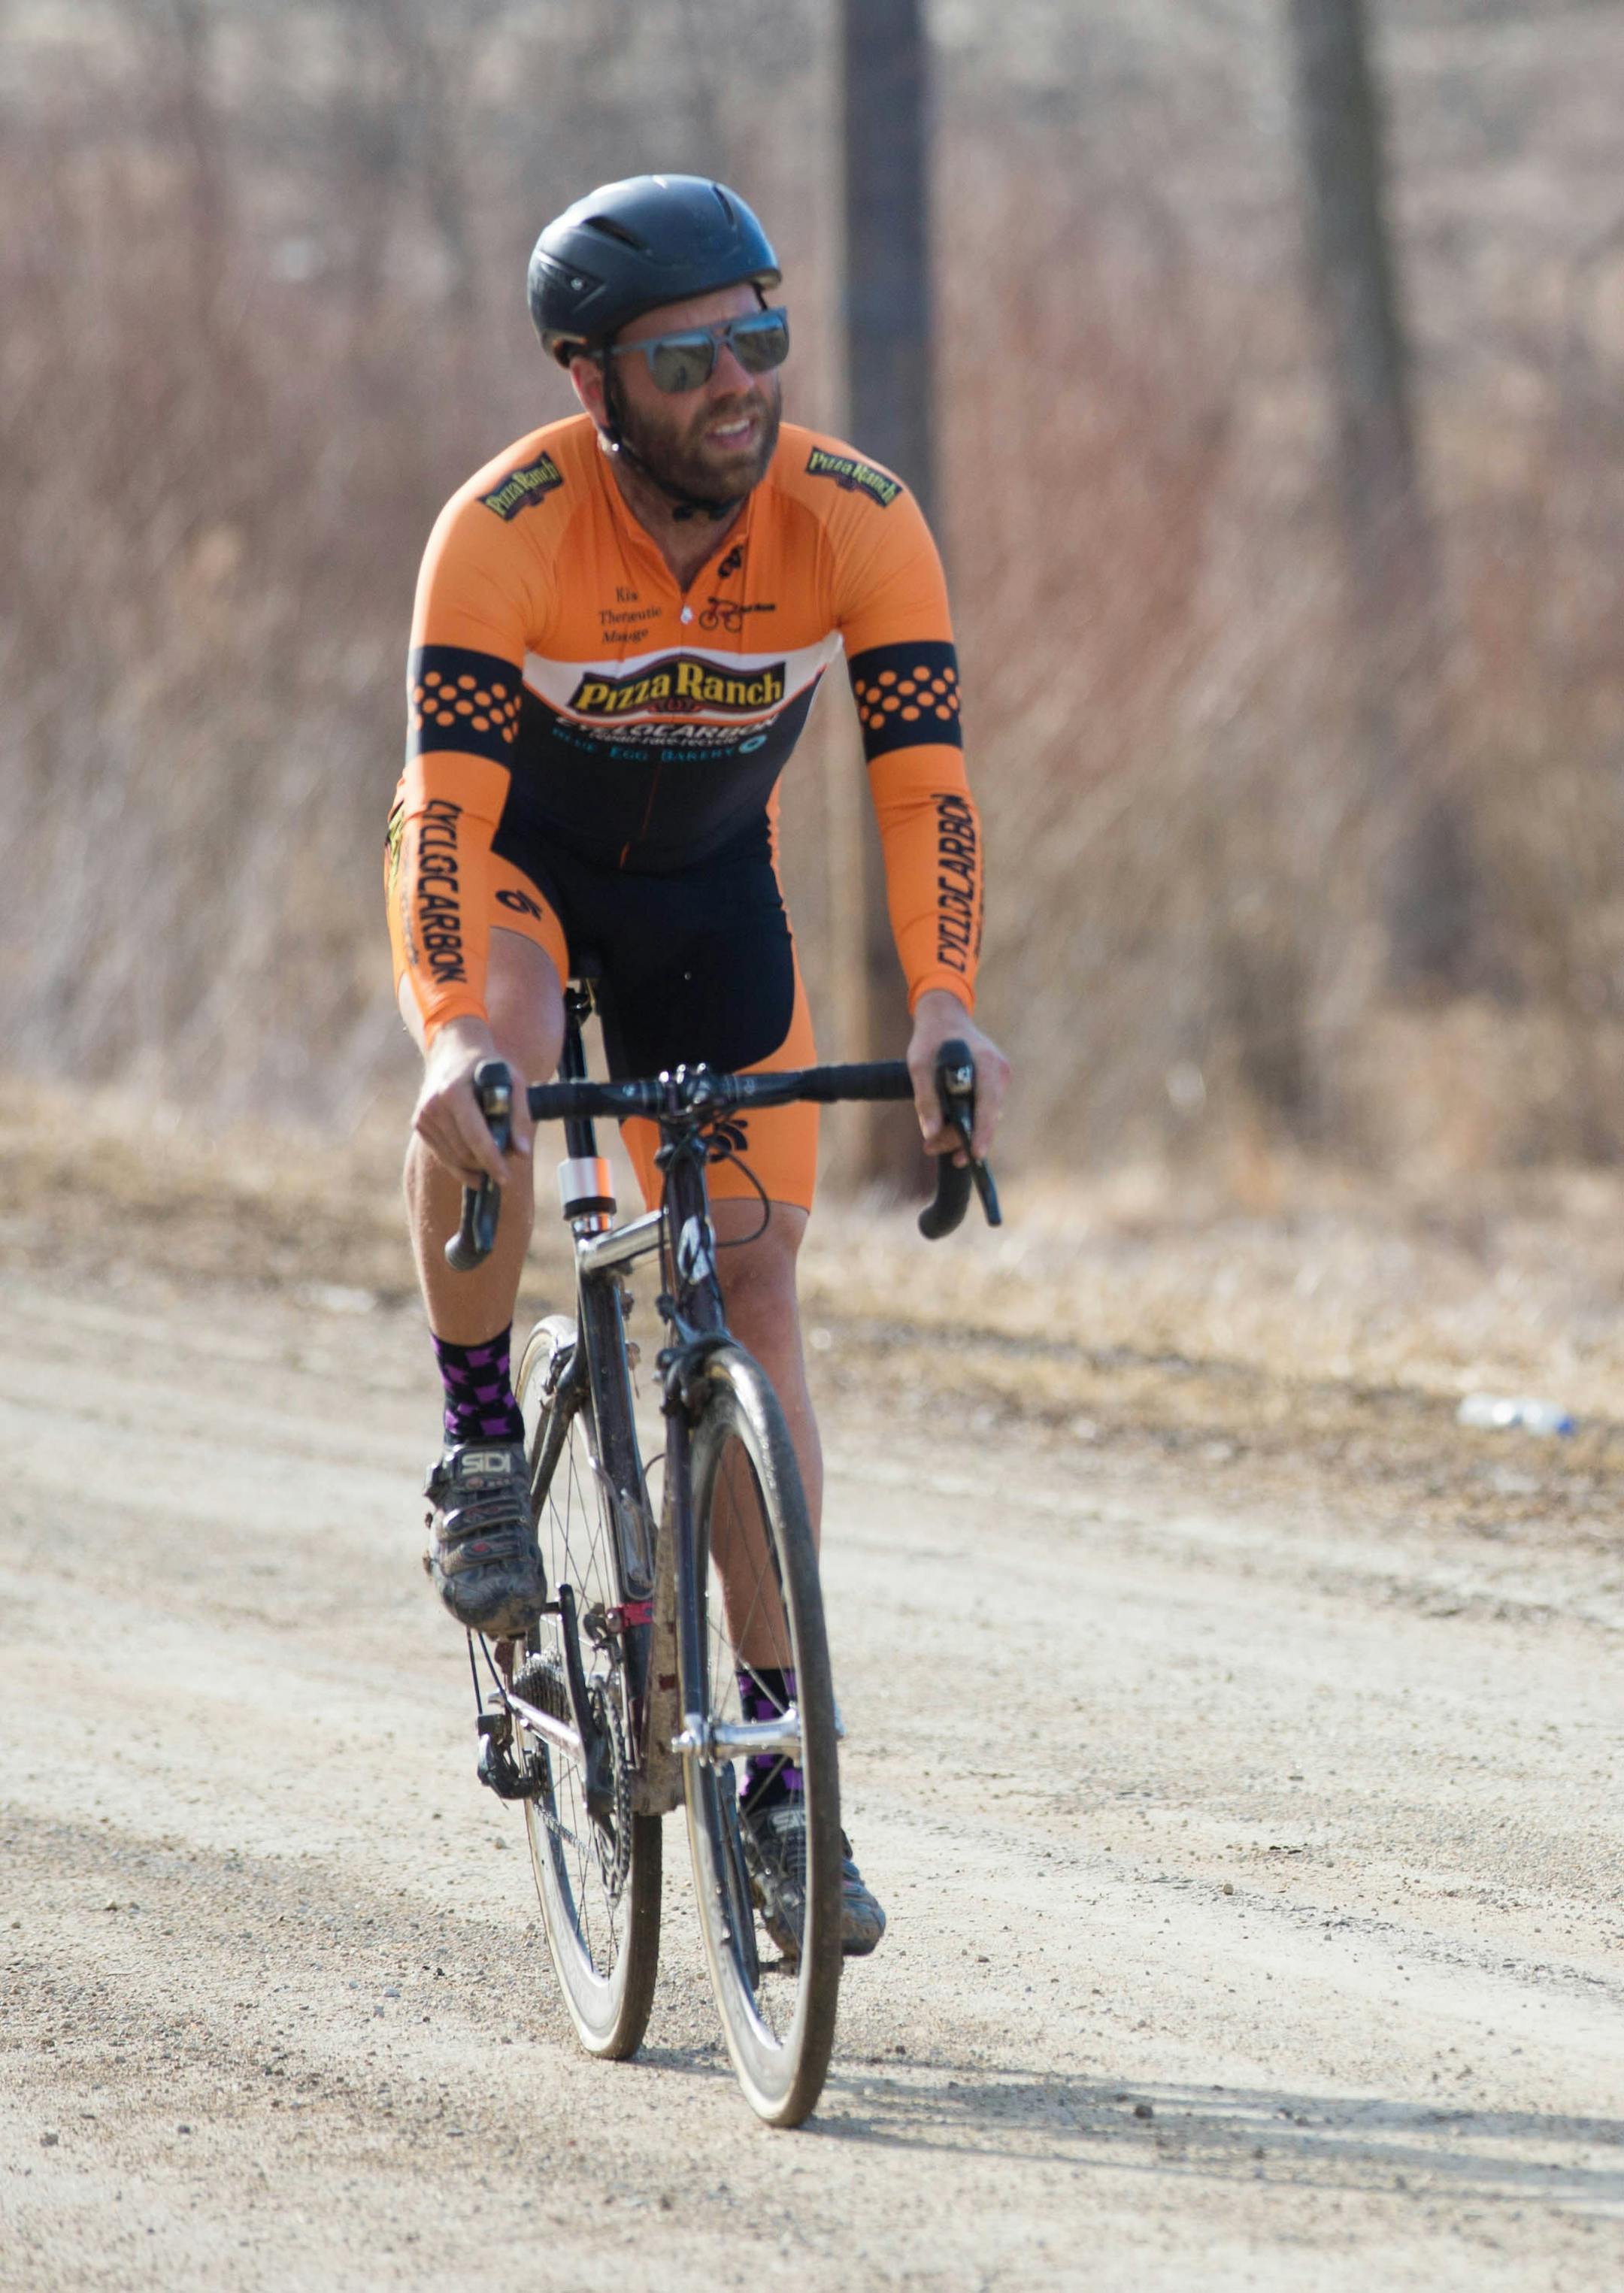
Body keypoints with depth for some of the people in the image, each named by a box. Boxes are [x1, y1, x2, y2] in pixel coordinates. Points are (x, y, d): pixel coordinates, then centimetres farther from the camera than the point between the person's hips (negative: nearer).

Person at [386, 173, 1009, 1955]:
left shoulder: (858, 524, -25)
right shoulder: (507, 530, -31)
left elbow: (924, 786, -27)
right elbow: (447, 803, -35)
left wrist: (940, 1006, -44)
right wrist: (459, 1032, -51)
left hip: (706, 875, 2)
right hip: (507, 856, -2)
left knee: (755, 1278, -4)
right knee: (492, 1074, -37)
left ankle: (775, 1763, 1)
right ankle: (478, 1446, -13)